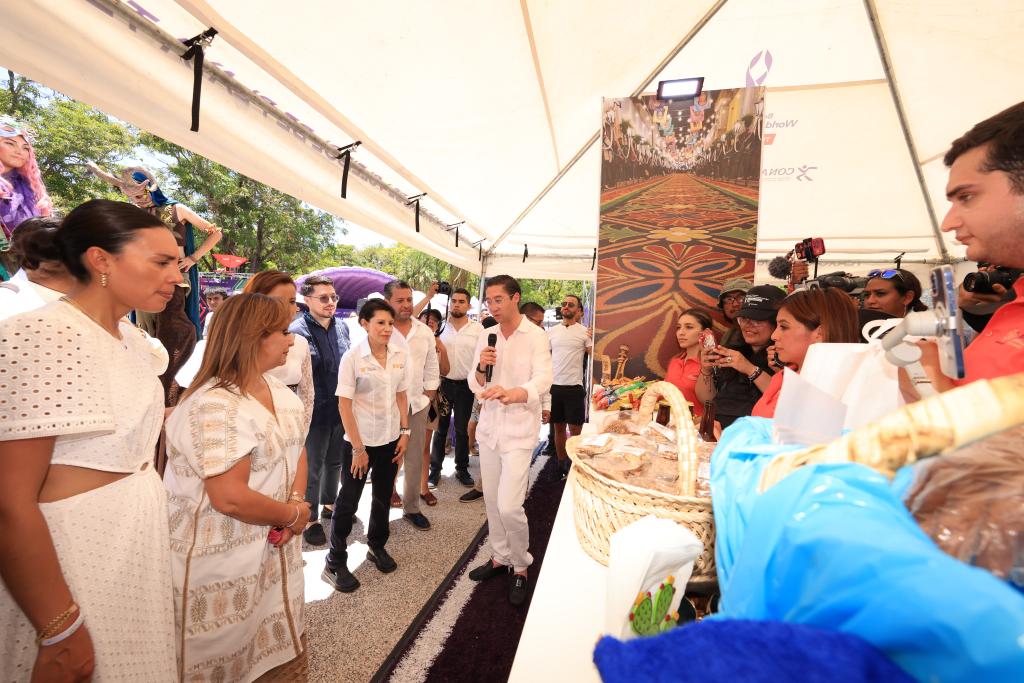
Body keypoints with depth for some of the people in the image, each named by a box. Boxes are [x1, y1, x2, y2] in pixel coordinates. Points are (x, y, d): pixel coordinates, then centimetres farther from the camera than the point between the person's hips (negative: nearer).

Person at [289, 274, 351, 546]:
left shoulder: (342, 327, 3)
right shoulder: (297, 331, -16)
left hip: (342, 409, 6)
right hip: (315, 412, -6)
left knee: (335, 461, 22)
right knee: (312, 468, 12)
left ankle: (329, 503, 44)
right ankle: (311, 518, 31)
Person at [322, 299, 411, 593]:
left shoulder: (400, 354, -4)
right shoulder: (352, 357, -14)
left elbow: (401, 395, 5)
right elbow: (344, 405, -12)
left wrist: (405, 432, 1)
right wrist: (358, 448, -12)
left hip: (390, 439, 4)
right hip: (361, 441, -4)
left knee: (383, 497, 18)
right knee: (348, 501, 8)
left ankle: (377, 547, 39)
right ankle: (335, 563, 25)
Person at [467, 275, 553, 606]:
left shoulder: (536, 336, -10)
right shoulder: (486, 338, 5)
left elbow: (543, 380, -24)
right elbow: (474, 386, 6)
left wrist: (512, 393, -43)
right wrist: (481, 368, -16)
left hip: (519, 432, -5)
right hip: (489, 427, 6)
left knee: (509, 505, -9)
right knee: (492, 500, 15)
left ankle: (521, 567, 18)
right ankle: (500, 557, 37)